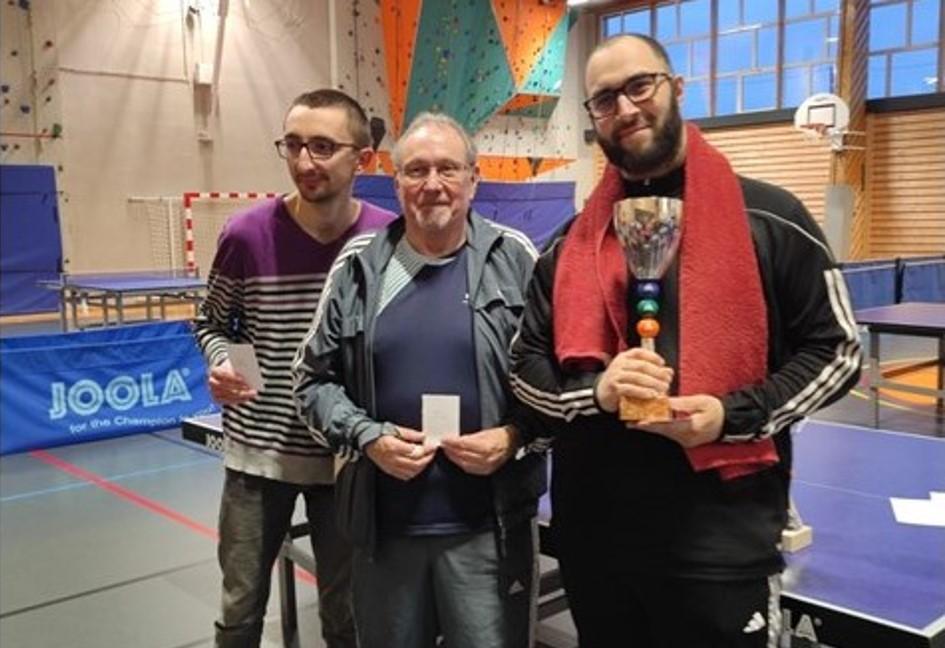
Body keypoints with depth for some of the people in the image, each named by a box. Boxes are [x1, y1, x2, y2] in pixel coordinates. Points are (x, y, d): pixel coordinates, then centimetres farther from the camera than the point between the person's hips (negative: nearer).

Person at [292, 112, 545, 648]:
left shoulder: (515, 259, -3)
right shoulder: (359, 266, 1)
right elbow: (315, 379, 6)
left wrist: (514, 437, -14)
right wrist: (368, 438, -9)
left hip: (489, 528, -2)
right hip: (384, 525, 2)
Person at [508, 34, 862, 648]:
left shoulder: (768, 218, -3)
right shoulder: (572, 242, 7)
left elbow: (836, 349, 0)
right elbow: (526, 366, 8)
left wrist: (736, 415, -15)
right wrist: (595, 391, -13)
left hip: (722, 538, -3)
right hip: (592, 536, 4)